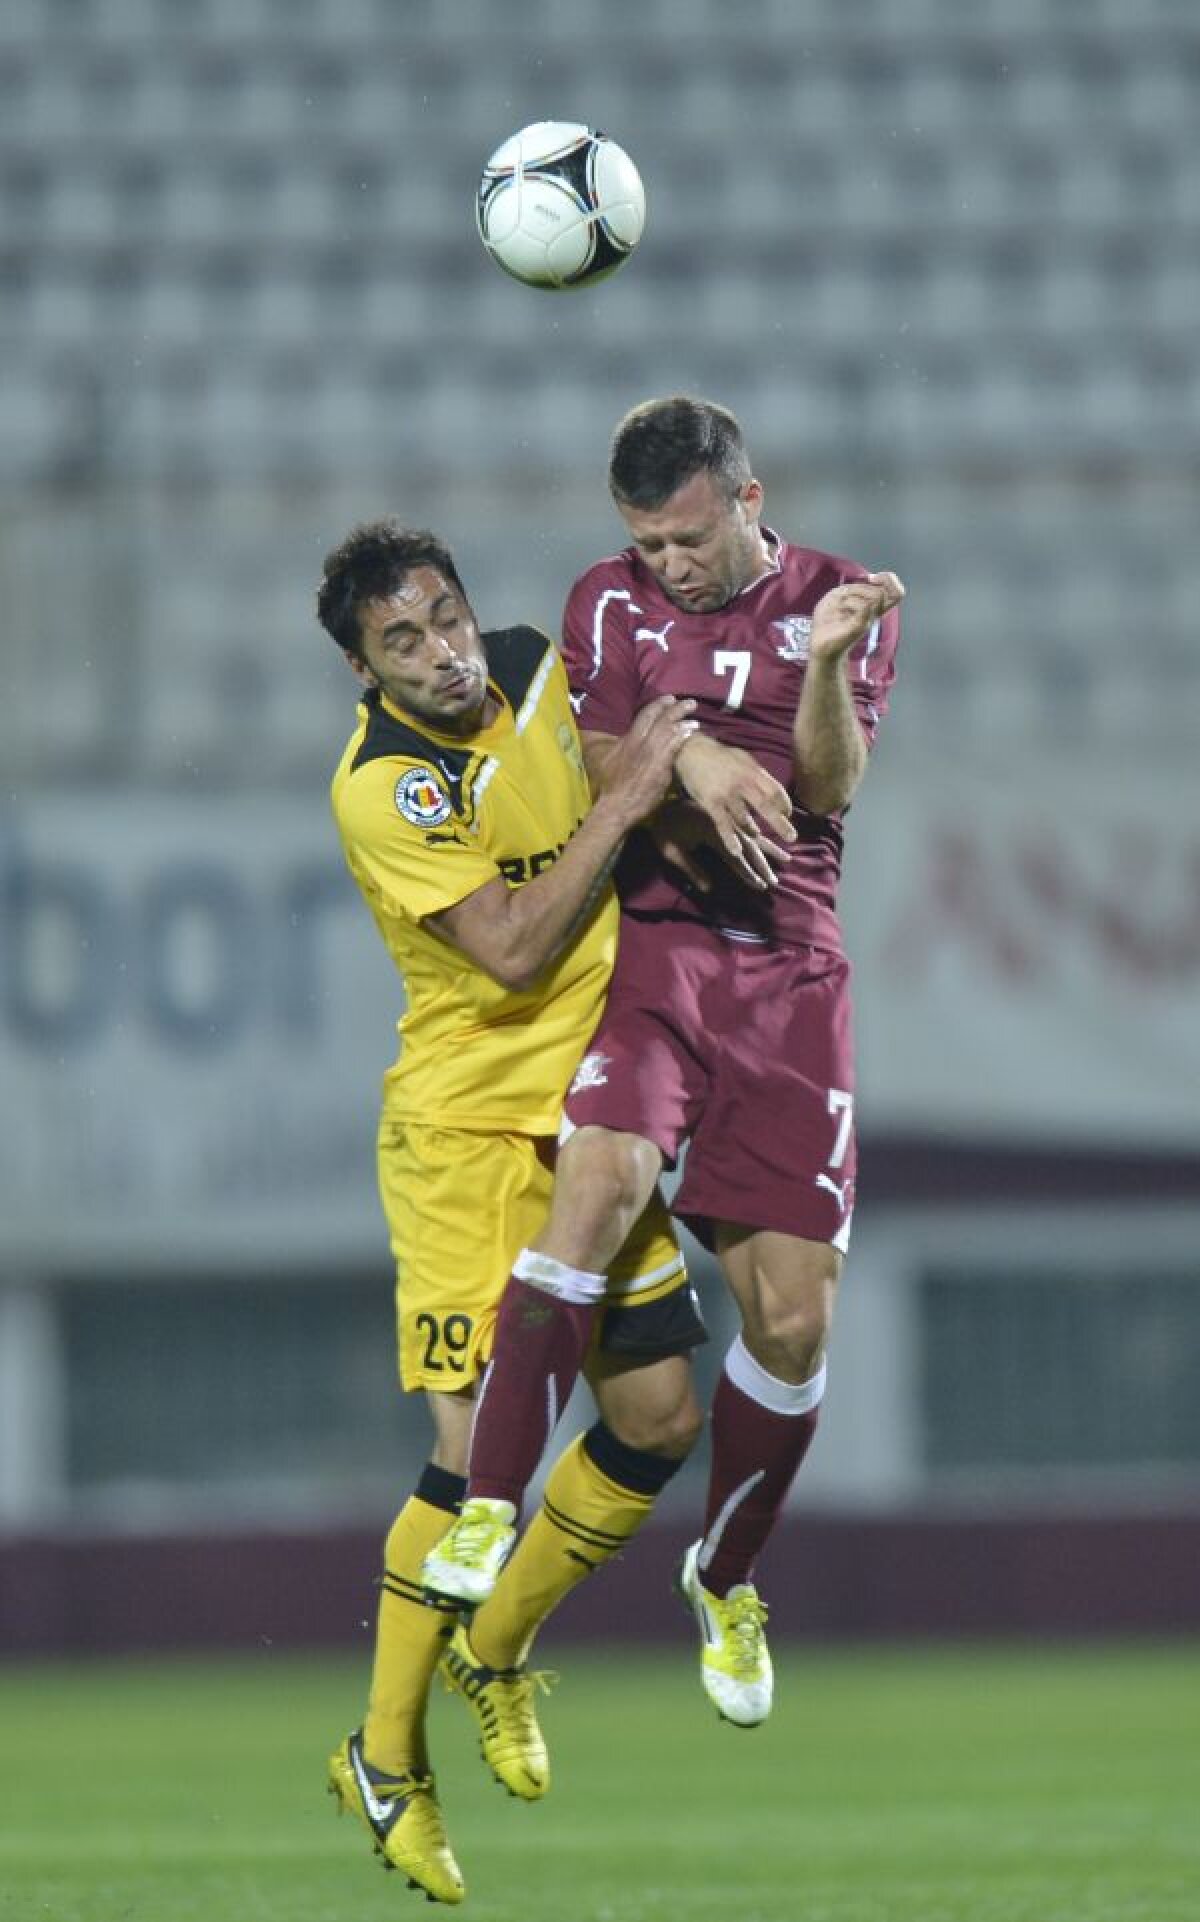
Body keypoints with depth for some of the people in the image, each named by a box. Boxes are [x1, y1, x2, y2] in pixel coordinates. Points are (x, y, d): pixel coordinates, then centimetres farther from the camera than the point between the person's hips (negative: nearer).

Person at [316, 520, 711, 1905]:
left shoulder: (533, 670, 0)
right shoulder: (380, 786, -19)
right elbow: (511, 950, -26)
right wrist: (621, 805, -24)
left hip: (595, 1115, 7)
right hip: (466, 1127, -7)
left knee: (658, 1424, 4)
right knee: (480, 1448, -13)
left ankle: (495, 1653, 26)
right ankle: (386, 1760, -1)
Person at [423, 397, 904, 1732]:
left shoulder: (840, 603, 5)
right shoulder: (612, 601, 8)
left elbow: (831, 786, -6)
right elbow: (597, 769, 0)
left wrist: (826, 663, -25)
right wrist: (683, 767, -21)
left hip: (789, 970, 1)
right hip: (646, 943, -1)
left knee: (792, 1317, -3)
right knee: (603, 1170, -31)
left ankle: (726, 1581, 21)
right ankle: (488, 1510, -30)